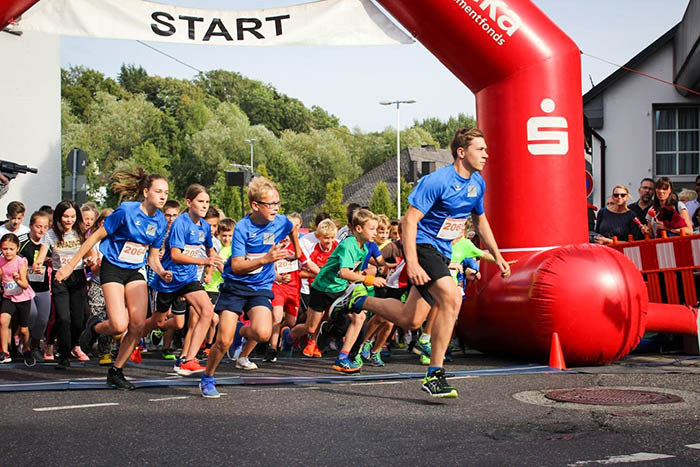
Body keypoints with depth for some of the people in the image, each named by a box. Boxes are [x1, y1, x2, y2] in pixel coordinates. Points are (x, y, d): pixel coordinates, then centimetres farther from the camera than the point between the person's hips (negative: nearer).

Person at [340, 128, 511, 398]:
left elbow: (480, 220, 24)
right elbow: (410, 220, -20)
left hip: (442, 253, 8)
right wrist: (411, 263, -28)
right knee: (452, 298, -27)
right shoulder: (437, 181, -18)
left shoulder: (477, 183, 7)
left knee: (410, 320, 3)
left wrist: (497, 256, 20)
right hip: (421, 245, -8)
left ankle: (361, 300, 27)